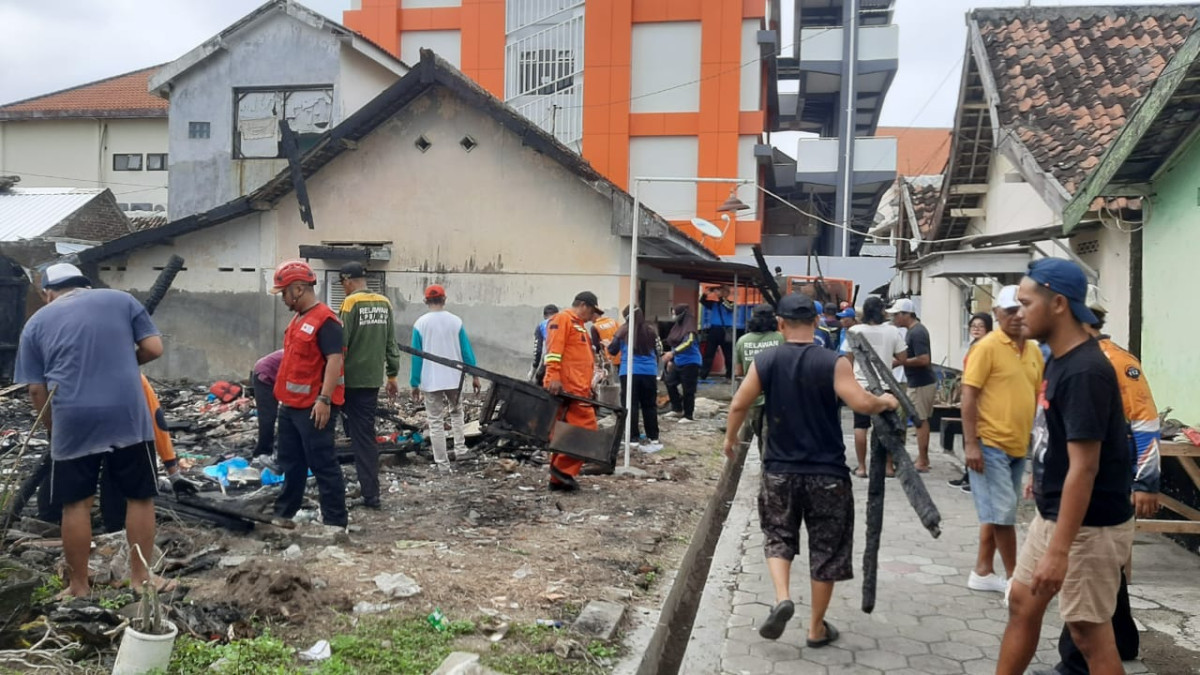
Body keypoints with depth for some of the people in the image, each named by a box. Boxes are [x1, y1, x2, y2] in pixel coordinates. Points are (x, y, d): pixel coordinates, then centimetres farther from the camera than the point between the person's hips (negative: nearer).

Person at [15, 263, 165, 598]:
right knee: (139, 497, 10)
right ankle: (141, 577, 15)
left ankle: (78, 586, 19)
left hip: (73, 422, 1)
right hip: (128, 415, 0)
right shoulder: (121, 300, 11)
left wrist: (53, 430, 22)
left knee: (76, 504, 11)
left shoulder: (36, 323, 13)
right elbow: (154, 348, 5)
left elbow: (36, 389, 10)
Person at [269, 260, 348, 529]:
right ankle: (284, 513, 29)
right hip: (291, 406, 10)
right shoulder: (298, 319, 16)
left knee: (323, 465, -5)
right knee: (291, 463, 18)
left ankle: (335, 521, 1)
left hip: (313, 408, -10)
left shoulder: (325, 320, -16)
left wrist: (324, 399, -27)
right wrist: (283, 395, 24)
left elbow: (335, 360, -22)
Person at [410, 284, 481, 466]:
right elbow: (466, 350, 1)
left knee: (436, 421, 4)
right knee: (457, 413, 24)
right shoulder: (456, 321, -2)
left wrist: (414, 383, 3)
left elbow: (416, 356, -4)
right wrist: (474, 376, 8)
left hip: (431, 380, -2)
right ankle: (460, 449, 16)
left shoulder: (420, 324, -6)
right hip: (454, 378, 2)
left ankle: (442, 462, 4)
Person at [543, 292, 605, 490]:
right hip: (567, 388, -10)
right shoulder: (562, 319, -5)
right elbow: (554, 349, -16)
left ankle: (558, 479, 14)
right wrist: (554, 377, -25)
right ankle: (564, 468, -8)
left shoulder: (579, 326, 27)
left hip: (577, 388, 10)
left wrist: (588, 386, 23)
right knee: (586, 429, -12)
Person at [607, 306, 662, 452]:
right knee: (650, 405, 9)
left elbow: (612, 351, 6)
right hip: (649, 372, 2)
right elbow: (659, 351, 12)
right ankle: (653, 438, 12)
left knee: (630, 405, 1)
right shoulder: (651, 330, 4)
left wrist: (608, 344, 26)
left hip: (629, 372, -2)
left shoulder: (623, 330, -1)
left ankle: (633, 438, -3)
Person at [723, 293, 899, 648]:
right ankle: (817, 628, 21)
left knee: (778, 536, 20)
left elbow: (739, 405, -1)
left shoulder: (765, 360, -3)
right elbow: (861, 404, -20)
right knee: (826, 549, 12)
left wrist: (730, 437, 16)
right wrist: (886, 402, 1)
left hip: (780, 469, 2)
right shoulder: (833, 362, -10)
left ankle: (782, 598, -4)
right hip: (827, 472, -1)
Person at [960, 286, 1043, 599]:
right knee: (1002, 513, -3)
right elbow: (968, 396, -14)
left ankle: (982, 572, 23)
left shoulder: (1034, 351, 10)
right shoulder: (987, 346, -11)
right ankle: (1014, 577, 10)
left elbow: (1036, 397, 18)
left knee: (997, 513, 13)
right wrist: (970, 443, -18)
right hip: (989, 444, -7)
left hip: (1018, 446, 7)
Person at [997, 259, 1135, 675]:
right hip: (1051, 514, 9)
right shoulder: (1059, 360, 6)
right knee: (1022, 604, 17)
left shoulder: (1085, 371, -23)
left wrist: (1059, 550, -26)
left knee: (1088, 632, 3)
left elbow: (1084, 468, -26)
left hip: (1088, 525, -9)